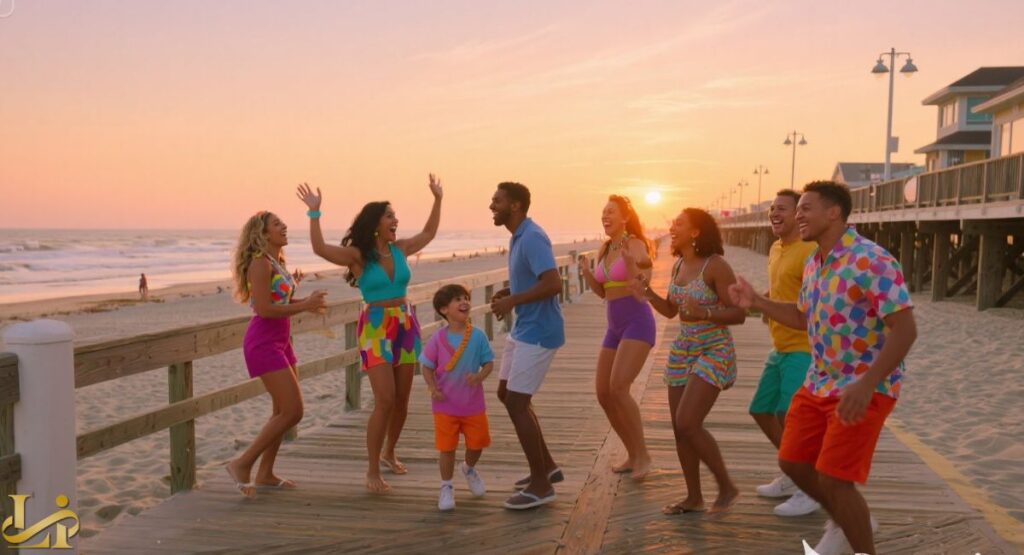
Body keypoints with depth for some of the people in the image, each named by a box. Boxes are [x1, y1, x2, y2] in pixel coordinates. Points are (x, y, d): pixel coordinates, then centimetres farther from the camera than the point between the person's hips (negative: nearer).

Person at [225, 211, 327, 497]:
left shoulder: (277, 262, 12)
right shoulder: (260, 263, -15)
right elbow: (263, 309, -23)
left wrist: (307, 301, 2)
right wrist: (304, 305, -19)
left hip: (280, 341, 9)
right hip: (263, 342, -9)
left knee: (283, 411, 13)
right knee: (292, 411, -10)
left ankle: (265, 473, 23)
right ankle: (242, 464, 1)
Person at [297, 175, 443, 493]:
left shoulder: (399, 249, 7)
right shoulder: (357, 255, -8)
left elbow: (428, 234, 23)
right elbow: (320, 249, -23)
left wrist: (437, 200, 25)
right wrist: (314, 213, -25)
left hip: (405, 326, 6)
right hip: (376, 329, -5)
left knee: (402, 400, 11)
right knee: (385, 400, -14)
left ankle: (389, 453, 35)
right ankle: (372, 471, -2)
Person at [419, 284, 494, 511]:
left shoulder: (478, 336, -8)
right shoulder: (438, 338, -11)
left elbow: (488, 363, -3)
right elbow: (427, 367, -3)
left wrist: (479, 376, -23)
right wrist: (433, 389, -18)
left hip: (473, 403, 2)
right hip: (445, 405, -2)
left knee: (477, 442, 12)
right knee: (447, 447, 4)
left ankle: (469, 469, 45)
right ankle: (446, 487, 24)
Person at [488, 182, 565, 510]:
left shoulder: (532, 238, -19)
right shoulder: (518, 237, 12)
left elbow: (553, 284, -29)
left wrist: (512, 301, -22)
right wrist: (509, 292, 5)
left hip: (538, 332, -11)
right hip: (523, 329, 11)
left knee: (516, 403, -7)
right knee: (506, 394, 16)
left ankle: (541, 485, 6)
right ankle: (547, 466, 27)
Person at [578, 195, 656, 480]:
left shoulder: (636, 245, -9)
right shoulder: (604, 249, 12)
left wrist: (630, 262, -28)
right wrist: (586, 272, 1)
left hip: (638, 323, -8)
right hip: (615, 327, 8)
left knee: (618, 388, -22)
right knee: (603, 393, 5)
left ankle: (642, 454, -7)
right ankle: (633, 454, 19)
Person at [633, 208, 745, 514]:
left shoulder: (715, 265, -15)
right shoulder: (678, 265, 8)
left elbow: (739, 314, -15)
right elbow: (670, 310, 17)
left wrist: (704, 313, -30)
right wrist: (647, 292, 0)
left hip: (714, 351, -8)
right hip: (682, 351, 8)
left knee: (687, 424, -15)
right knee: (679, 428, 7)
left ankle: (726, 486, 6)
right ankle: (694, 497, 21)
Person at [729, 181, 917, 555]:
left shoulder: (872, 261, -21)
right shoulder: (813, 263, 7)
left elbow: (905, 330, -25)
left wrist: (865, 385, -32)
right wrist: (757, 302, 8)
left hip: (864, 389, -8)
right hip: (819, 383, 9)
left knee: (833, 479, -10)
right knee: (792, 461, 13)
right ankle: (847, 521, 38)